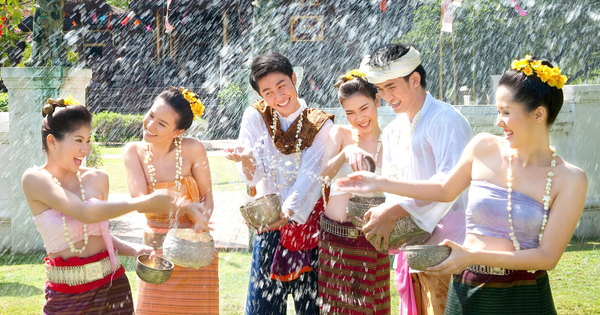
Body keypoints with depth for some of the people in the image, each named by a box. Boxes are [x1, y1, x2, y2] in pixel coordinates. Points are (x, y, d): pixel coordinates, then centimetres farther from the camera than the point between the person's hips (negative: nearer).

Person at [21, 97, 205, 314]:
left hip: (112, 286, 4)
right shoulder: (35, 179, -10)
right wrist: (148, 202, -22)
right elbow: (85, 213, -23)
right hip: (65, 295, -4)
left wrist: (133, 249, -2)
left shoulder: (96, 180, 3)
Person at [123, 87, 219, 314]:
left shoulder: (192, 149, -15)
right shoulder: (134, 151, -10)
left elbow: (207, 197, -5)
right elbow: (140, 200, -20)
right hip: (155, 250, 1)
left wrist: (202, 219, -27)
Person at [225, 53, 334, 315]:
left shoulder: (320, 125, -3)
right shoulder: (255, 117, -1)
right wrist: (246, 160, -30)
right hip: (268, 225, 1)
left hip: (307, 221, 0)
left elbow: (310, 175, -13)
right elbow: (252, 177, -6)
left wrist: (288, 210, -31)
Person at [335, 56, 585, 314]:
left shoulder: (569, 180, -10)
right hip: (465, 292, 3)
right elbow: (445, 190, 17)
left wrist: (474, 256, -21)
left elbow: (547, 256, -12)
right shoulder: (484, 148, 0)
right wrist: (380, 183, 16)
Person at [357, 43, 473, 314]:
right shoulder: (392, 132, 16)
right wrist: (384, 216, -7)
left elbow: (451, 180, -25)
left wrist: (394, 212, -26)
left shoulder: (446, 120, -12)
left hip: (446, 249, -8)